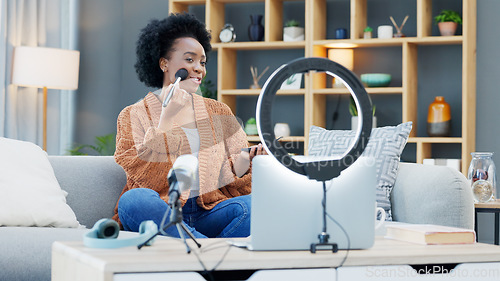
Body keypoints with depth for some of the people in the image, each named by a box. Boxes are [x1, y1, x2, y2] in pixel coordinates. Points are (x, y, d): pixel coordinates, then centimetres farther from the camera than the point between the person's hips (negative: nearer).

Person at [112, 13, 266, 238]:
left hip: (209, 213, 3)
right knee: (134, 200, -36)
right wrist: (167, 118, -9)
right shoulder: (133, 116, 10)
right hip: (160, 215, -2)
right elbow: (143, 178, -6)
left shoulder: (219, 112, 20)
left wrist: (243, 163, -9)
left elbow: (231, 182, 14)